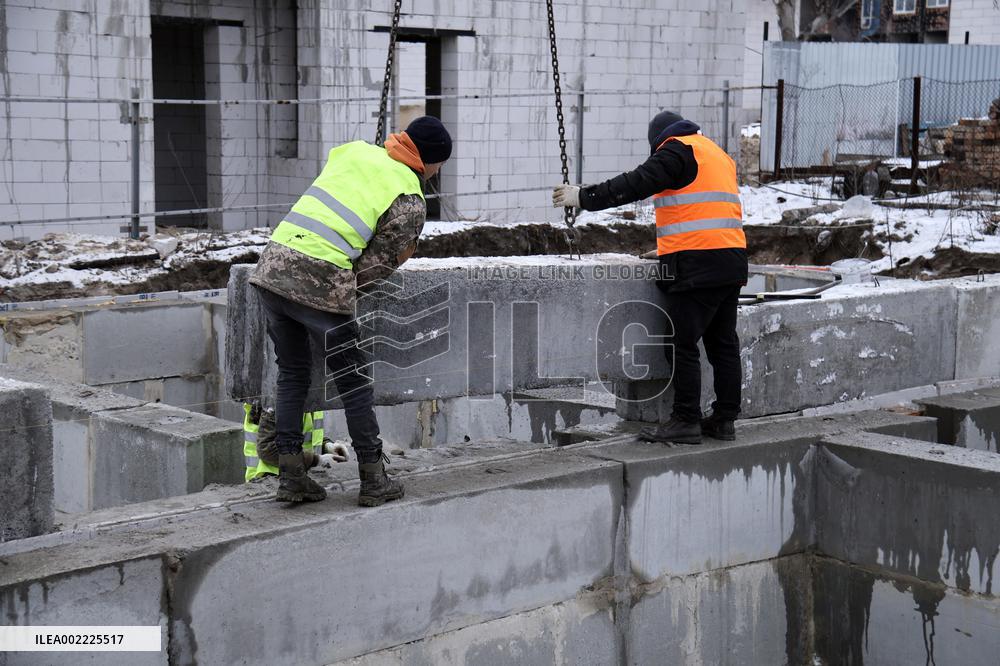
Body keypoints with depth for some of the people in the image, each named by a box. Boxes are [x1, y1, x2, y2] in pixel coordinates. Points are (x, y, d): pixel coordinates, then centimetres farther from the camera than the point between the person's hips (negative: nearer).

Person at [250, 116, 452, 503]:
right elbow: (378, 264, -2)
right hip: (320, 286, -6)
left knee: (292, 374, 19)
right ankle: (374, 481, 19)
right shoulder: (411, 202, 1)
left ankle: (290, 477, 21)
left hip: (273, 264, 6)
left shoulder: (354, 151, 17)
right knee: (354, 382, 10)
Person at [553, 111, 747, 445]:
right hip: (732, 258, 9)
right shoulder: (718, 154, 26)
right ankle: (724, 418, 15)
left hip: (696, 266, -9)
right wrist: (670, 247, 32)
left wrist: (583, 197, -6)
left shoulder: (677, 149, -2)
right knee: (723, 343, 12)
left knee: (683, 345, -5)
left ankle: (686, 420, -4)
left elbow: (636, 184, -12)